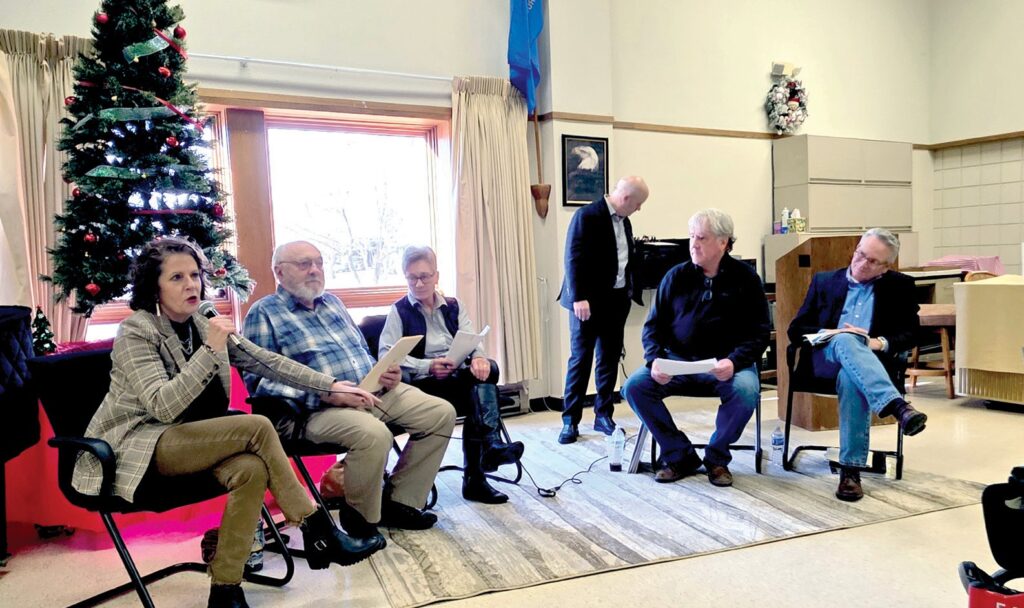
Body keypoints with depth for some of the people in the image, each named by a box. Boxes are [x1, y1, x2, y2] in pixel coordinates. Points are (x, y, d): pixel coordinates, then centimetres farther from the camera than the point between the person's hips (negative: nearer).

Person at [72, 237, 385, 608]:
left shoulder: (202, 325, 8)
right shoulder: (135, 333, -11)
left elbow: (266, 361, 7)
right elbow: (163, 406, -24)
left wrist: (330, 386, 1)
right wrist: (211, 350, -28)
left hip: (190, 440, 6)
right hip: (137, 448, -6)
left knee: (252, 469, -27)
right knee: (257, 428, -26)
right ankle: (318, 533, -17)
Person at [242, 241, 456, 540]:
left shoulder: (332, 302, 19)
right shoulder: (264, 313, -2)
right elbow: (259, 380, -14)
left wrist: (386, 374, 2)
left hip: (373, 391, 8)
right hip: (317, 408, -7)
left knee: (442, 413, -5)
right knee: (374, 434, -36)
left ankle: (400, 501, 4)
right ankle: (360, 516, -6)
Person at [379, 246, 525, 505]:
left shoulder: (453, 307, 18)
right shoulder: (399, 311, 7)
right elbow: (387, 355, -8)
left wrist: (478, 358, -22)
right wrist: (428, 366, -23)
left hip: (461, 377, 4)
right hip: (424, 384, -4)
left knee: (488, 368, -31)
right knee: (482, 391, -31)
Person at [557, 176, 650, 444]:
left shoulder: (624, 221, 12)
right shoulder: (587, 215, -12)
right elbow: (574, 258, -16)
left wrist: (630, 292, 11)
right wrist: (579, 298, -21)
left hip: (616, 300, 7)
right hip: (589, 301, -7)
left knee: (609, 360, 10)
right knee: (580, 360, -1)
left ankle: (603, 415, 21)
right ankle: (570, 420, 8)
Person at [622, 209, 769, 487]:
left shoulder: (745, 277, 1)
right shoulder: (676, 276, 6)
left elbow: (759, 332, -2)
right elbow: (653, 326, 7)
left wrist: (734, 362, -22)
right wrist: (655, 360, -13)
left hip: (727, 364, -2)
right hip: (678, 362, 2)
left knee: (746, 391, -33)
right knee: (634, 386, -20)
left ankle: (716, 458, -5)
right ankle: (679, 456, -2)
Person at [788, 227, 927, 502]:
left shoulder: (900, 286, 16)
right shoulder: (824, 281, 17)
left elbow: (911, 333, 9)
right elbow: (796, 330, 11)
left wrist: (880, 343, -11)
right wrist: (828, 333, -9)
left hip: (870, 359, 0)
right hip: (826, 356, 1)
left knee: (850, 376, -39)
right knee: (846, 340, -37)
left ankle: (851, 469, -38)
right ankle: (898, 407, -52)